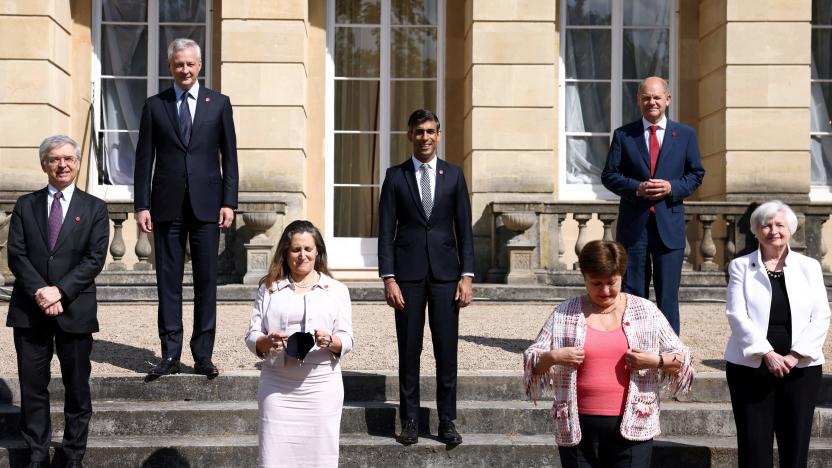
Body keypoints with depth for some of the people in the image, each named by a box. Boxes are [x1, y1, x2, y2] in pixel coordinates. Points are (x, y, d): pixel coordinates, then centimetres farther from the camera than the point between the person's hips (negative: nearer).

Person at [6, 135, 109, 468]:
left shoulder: (94, 208, 5)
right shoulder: (26, 205, 9)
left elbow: (95, 259, -5)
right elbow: (16, 254, 0)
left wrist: (60, 291, -15)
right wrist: (40, 291, -14)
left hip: (75, 310, -1)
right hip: (29, 310, 2)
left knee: (77, 386, 6)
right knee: (32, 386, 6)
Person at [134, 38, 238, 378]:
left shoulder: (219, 103, 8)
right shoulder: (155, 105, 8)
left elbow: (229, 156, 6)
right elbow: (144, 158, 6)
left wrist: (229, 202, -2)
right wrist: (142, 204, -1)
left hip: (206, 205, 0)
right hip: (167, 206, 0)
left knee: (206, 280, 2)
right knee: (168, 280, 3)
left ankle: (203, 355, 9)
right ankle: (170, 355, 8)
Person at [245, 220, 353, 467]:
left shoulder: (336, 290, 11)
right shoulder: (269, 288, 12)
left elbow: (347, 340, 5)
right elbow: (251, 336, 7)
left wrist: (330, 342, -17)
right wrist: (266, 341, -15)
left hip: (321, 385, 0)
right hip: (277, 387, 0)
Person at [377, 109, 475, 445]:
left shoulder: (454, 175, 8)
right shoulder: (395, 176, 4)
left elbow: (464, 229, 7)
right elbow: (386, 231, 2)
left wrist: (466, 275, -1)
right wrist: (388, 278, -6)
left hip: (445, 272, 1)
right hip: (408, 273, -1)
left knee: (447, 351, 2)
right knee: (409, 351, 4)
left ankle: (447, 421, 11)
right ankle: (410, 421, 13)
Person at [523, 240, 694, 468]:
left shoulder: (646, 311, 6)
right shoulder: (565, 313, 6)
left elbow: (682, 358, 8)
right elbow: (531, 361, 6)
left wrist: (657, 361, -11)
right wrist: (553, 358, -15)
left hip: (631, 427, -1)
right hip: (578, 429, 1)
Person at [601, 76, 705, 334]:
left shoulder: (686, 135, 9)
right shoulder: (623, 135, 6)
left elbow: (696, 174, 10)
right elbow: (609, 175, 4)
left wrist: (673, 187, -9)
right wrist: (636, 188, -13)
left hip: (670, 223, 0)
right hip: (633, 224, 0)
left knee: (668, 292, 2)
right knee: (632, 291, 5)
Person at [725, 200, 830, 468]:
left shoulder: (809, 267, 9)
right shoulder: (741, 266, 5)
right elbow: (736, 315, -5)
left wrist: (796, 355, -11)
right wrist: (767, 353, -16)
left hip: (800, 368, 1)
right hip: (751, 366, -1)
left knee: (795, 445, 3)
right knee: (754, 446, -1)